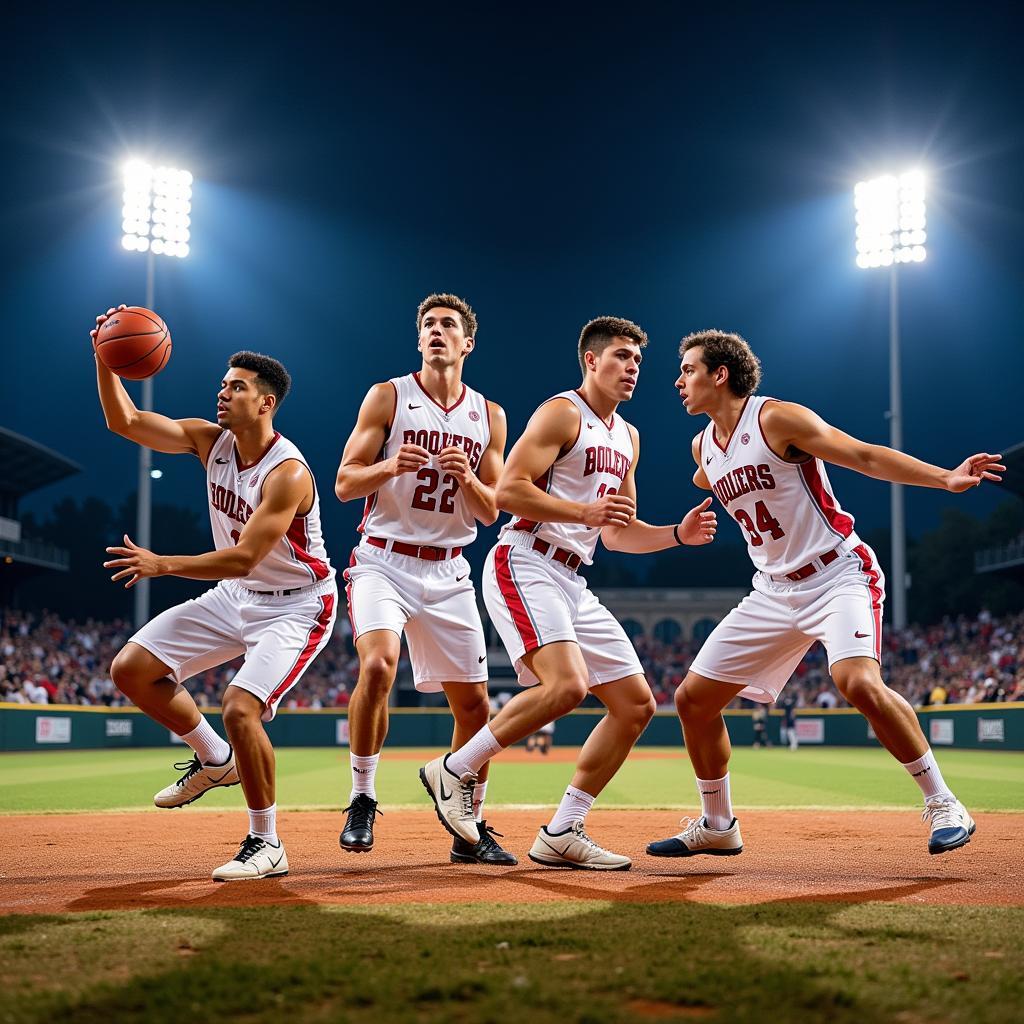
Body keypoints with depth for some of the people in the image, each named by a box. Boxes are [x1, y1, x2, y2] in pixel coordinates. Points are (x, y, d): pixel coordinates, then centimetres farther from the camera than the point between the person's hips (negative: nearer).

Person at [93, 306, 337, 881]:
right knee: (132, 670, 2)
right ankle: (215, 761, 22)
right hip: (233, 598, 8)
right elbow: (125, 421, -3)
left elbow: (244, 558, -30)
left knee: (240, 708, -26)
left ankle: (267, 845, -6)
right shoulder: (211, 441, -4)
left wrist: (162, 564, -30)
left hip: (296, 607, -8)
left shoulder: (288, 473, -26)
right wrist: (105, 359, -16)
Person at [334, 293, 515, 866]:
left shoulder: (490, 416, 9)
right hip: (384, 561, -3)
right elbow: (345, 484, -3)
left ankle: (471, 831, 18)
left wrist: (468, 477, -13)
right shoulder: (388, 397, 0)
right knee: (378, 664, -28)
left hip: (448, 574, 4)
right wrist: (391, 465, -23)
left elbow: (490, 513, 8)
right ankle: (362, 801, -11)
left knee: (474, 704, 3)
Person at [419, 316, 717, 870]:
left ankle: (562, 834, 8)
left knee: (636, 704, 4)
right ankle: (454, 770, -9)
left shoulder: (627, 437, 21)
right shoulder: (562, 413, -5)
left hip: (572, 583, 9)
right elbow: (507, 492, -16)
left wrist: (677, 534, 9)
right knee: (566, 685, -28)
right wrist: (585, 512, -23)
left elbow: (619, 535, 24)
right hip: (524, 565, -9)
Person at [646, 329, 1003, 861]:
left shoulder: (776, 418, -12)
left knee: (858, 682, -32)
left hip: (839, 575, -7)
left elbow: (866, 456, -17)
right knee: (693, 698, 2)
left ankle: (943, 805, -14)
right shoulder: (703, 447, 8)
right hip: (773, 592, 7)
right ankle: (716, 827, 20)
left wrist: (946, 478, -26)